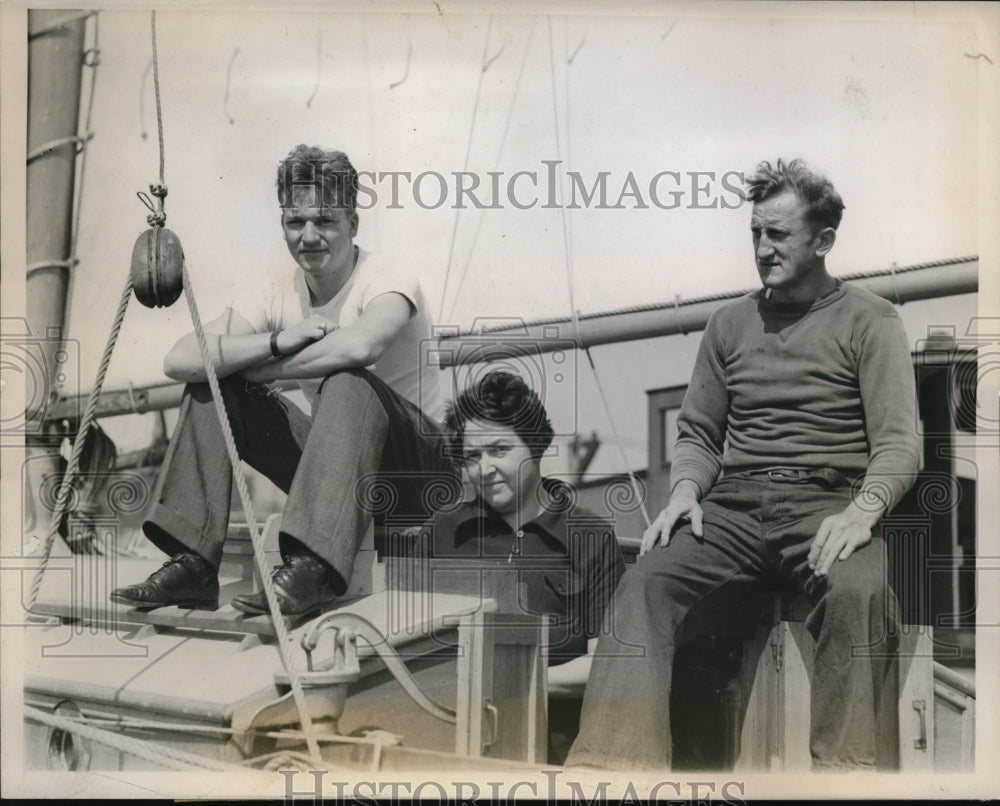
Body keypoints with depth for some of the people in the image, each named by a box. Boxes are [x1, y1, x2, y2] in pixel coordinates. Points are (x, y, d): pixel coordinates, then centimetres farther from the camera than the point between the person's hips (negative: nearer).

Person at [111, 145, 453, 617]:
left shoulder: (389, 282, -15)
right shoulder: (278, 300, 0)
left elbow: (359, 346, -40)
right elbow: (178, 361, -13)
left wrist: (244, 365, -25)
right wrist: (278, 341, -27)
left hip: (422, 471, -5)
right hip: (338, 469, 6)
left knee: (348, 383, -34)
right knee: (213, 387, -7)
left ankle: (315, 572, -39)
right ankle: (193, 565, -14)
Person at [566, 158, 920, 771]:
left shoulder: (870, 320, 7)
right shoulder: (730, 323, 19)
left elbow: (898, 442, -2)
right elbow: (699, 435, 19)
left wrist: (863, 510, -22)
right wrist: (686, 490, -4)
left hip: (828, 501, -3)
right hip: (736, 501, 3)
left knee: (859, 593, -36)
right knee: (646, 581, -26)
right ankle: (614, 764, -30)